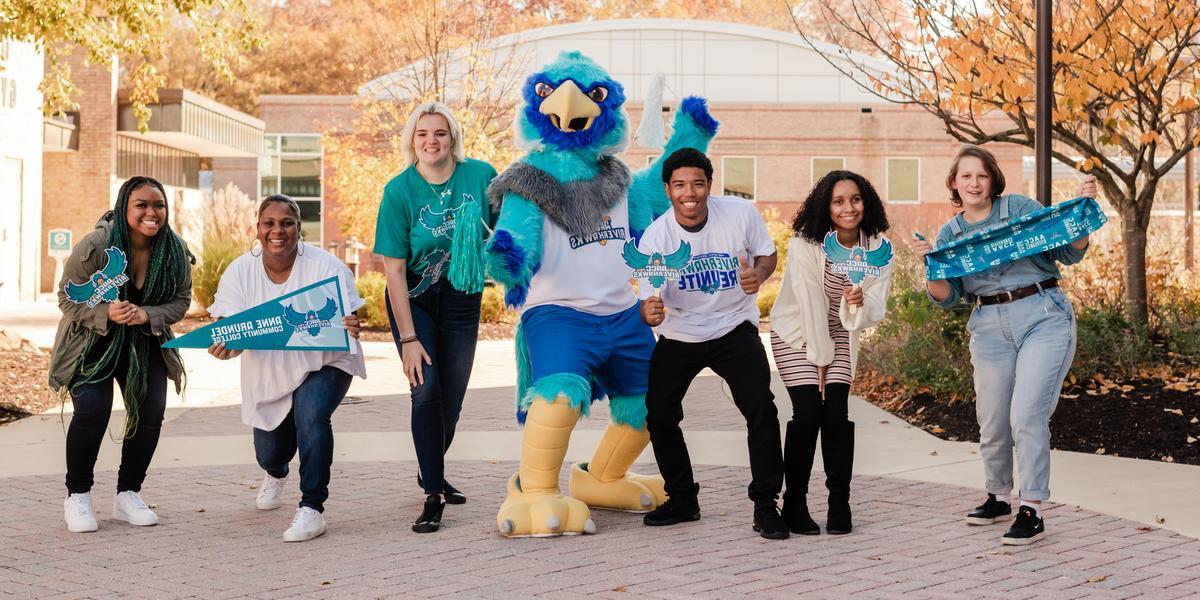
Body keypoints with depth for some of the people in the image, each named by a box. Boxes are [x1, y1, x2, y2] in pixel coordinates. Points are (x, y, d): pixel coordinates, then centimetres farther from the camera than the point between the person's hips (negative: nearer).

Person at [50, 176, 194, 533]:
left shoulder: (175, 251, -12)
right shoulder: (95, 246, -22)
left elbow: (181, 300, -3)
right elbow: (67, 297, -14)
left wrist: (147, 315, -24)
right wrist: (106, 313, -31)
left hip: (145, 343, 4)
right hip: (92, 341, -4)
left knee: (151, 411, -5)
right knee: (92, 410, -18)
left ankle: (128, 496, 13)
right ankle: (77, 496, 2)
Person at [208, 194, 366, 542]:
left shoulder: (326, 266, -20)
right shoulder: (239, 272, -12)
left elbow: (344, 321, -23)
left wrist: (349, 329, -48)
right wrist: (224, 347, -39)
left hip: (324, 363, -3)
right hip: (267, 374, 3)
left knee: (311, 415, -33)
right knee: (268, 453, 13)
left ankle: (312, 508, -19)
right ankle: (275, 474, 56)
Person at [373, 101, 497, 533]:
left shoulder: (481, 176, -12)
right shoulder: (400, 190, -16)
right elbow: (394, 270, -16)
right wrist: (408, 339, -18)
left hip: (462, 298, 2)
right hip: (413, 299, -2)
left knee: (453, 396, 8)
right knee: (426, 390, -13)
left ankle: (430, 472, 34)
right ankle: (433, 494, -2)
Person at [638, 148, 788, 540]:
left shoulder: (741, 214, -15)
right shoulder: (654, 237, -16)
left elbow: (767, 254, 1)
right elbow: (649, 299, -15)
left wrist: (758, 275, -23)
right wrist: (648, 313, -41)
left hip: (734, 329, -1)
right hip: (678, 336, 1)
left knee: (761, 408, -17)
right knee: (658, 414, -2)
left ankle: (765, 506, -4)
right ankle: (682, 500, 19)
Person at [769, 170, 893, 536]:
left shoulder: (879, 247, -10)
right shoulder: (805, 243, -22)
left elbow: (876, 311, -11)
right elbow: (811, 304, -20)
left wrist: (861, 303, -34)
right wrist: (820, 357, -16)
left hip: (839, 334, 3)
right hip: (796, 332, -3)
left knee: (837, 415, -10)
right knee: (808, 414, -13)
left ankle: (840, 505, 2)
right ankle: (794, 505, 0)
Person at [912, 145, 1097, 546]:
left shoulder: (1021, 208, 3)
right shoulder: (950, 234, 12)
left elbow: (1069, 253, 5)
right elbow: (947, 297, 7)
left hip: (1043, 319, -4)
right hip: (990, 329, 4)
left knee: (1027, 415, -14)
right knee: (992, 425, 8)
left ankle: (1032, 512, -7)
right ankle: (998, 499, 31)